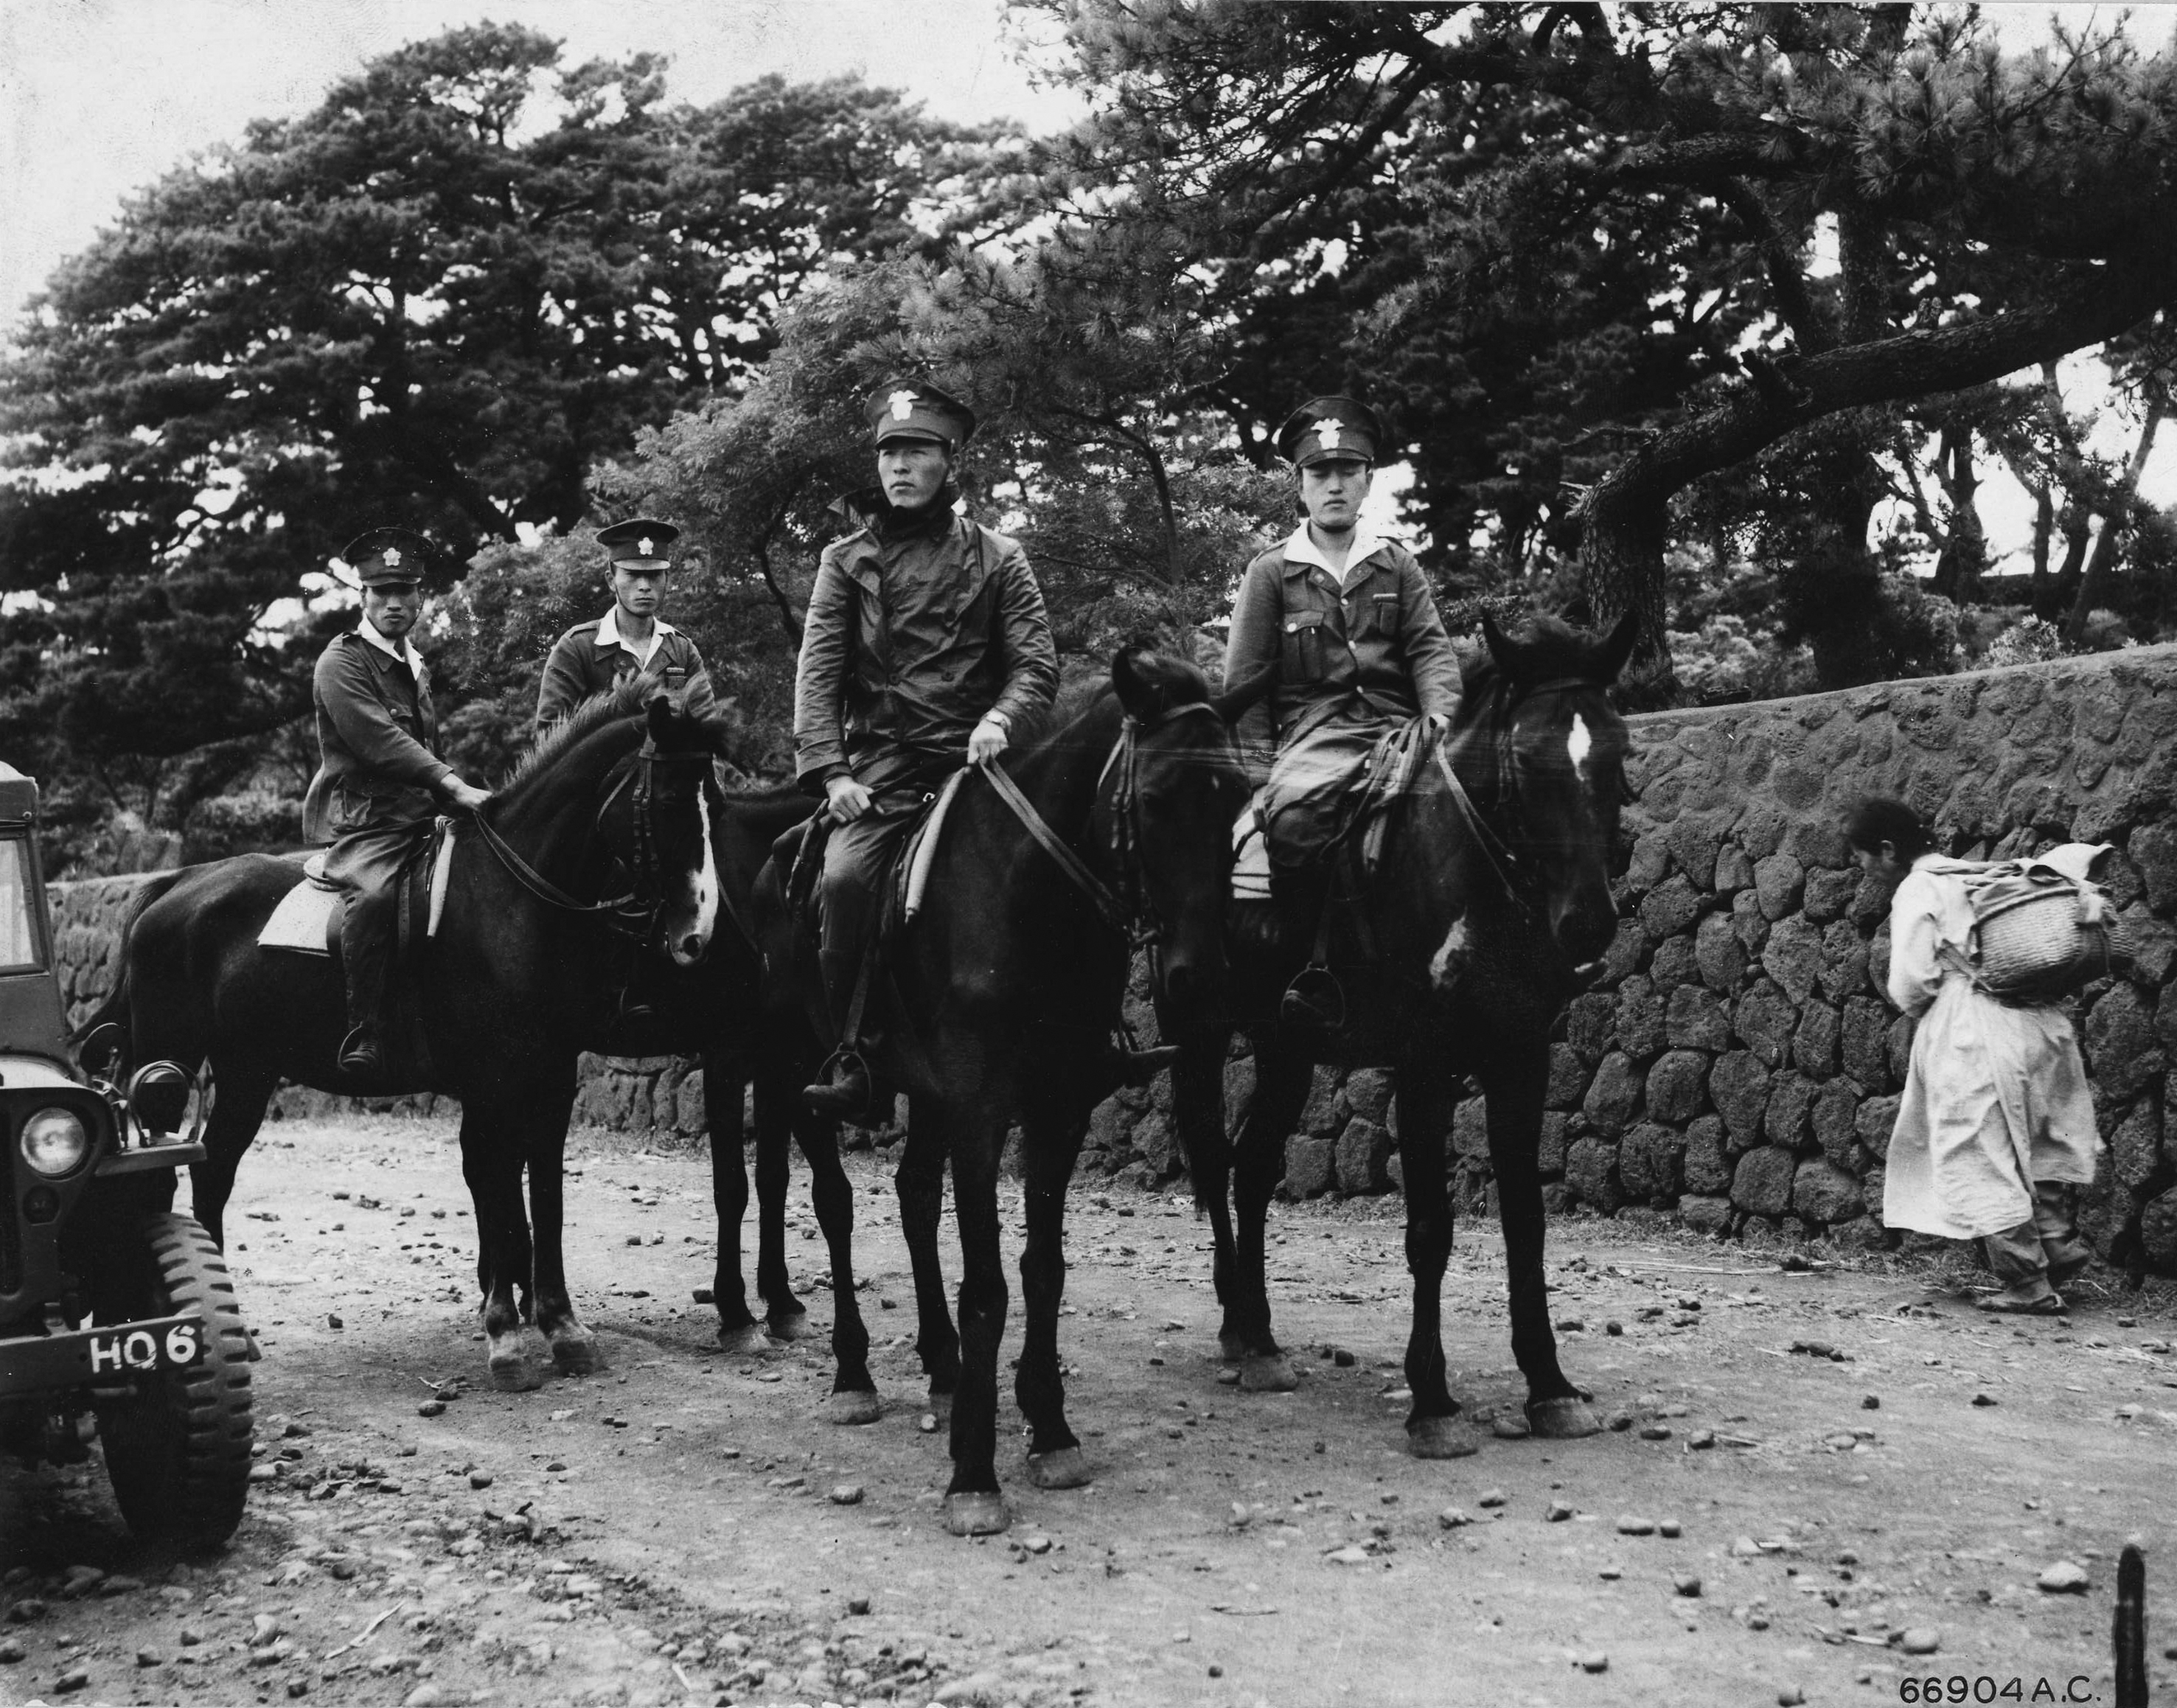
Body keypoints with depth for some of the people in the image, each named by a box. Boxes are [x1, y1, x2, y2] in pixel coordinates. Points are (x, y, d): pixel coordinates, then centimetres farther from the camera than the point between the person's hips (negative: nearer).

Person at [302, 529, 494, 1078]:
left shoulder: (416, 668, 23)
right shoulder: (341, 663, -4)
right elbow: (380, 743, -17)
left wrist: (455, 800, 14)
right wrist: (454, 786, -25)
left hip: (422, 819, 9)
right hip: (363, 822, -9)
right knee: (376, 895, -36)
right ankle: (363, 1039, -36)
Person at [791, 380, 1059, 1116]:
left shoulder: (996, 557, 12)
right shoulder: (847, 561, 13)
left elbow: (1037, 663, 6)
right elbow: (818, 672, 4)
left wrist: (999, 719, -16)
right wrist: (830, 771, -10)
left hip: (970, 759, 0)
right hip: (879, 765, 0)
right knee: (845, 877, -26)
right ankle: (847, 1056, -19)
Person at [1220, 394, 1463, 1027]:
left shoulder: (1397, 566, 20)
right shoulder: (1270, 573, 12)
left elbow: (1430, 648, 10)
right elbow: (1243, 685, 8)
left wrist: (1440, 715, -11)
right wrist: (1259, 772, -4)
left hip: (1396, 728, 3)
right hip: (1313, 731, -2)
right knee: (1291, 809, -36)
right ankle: (1314, 963, -21)